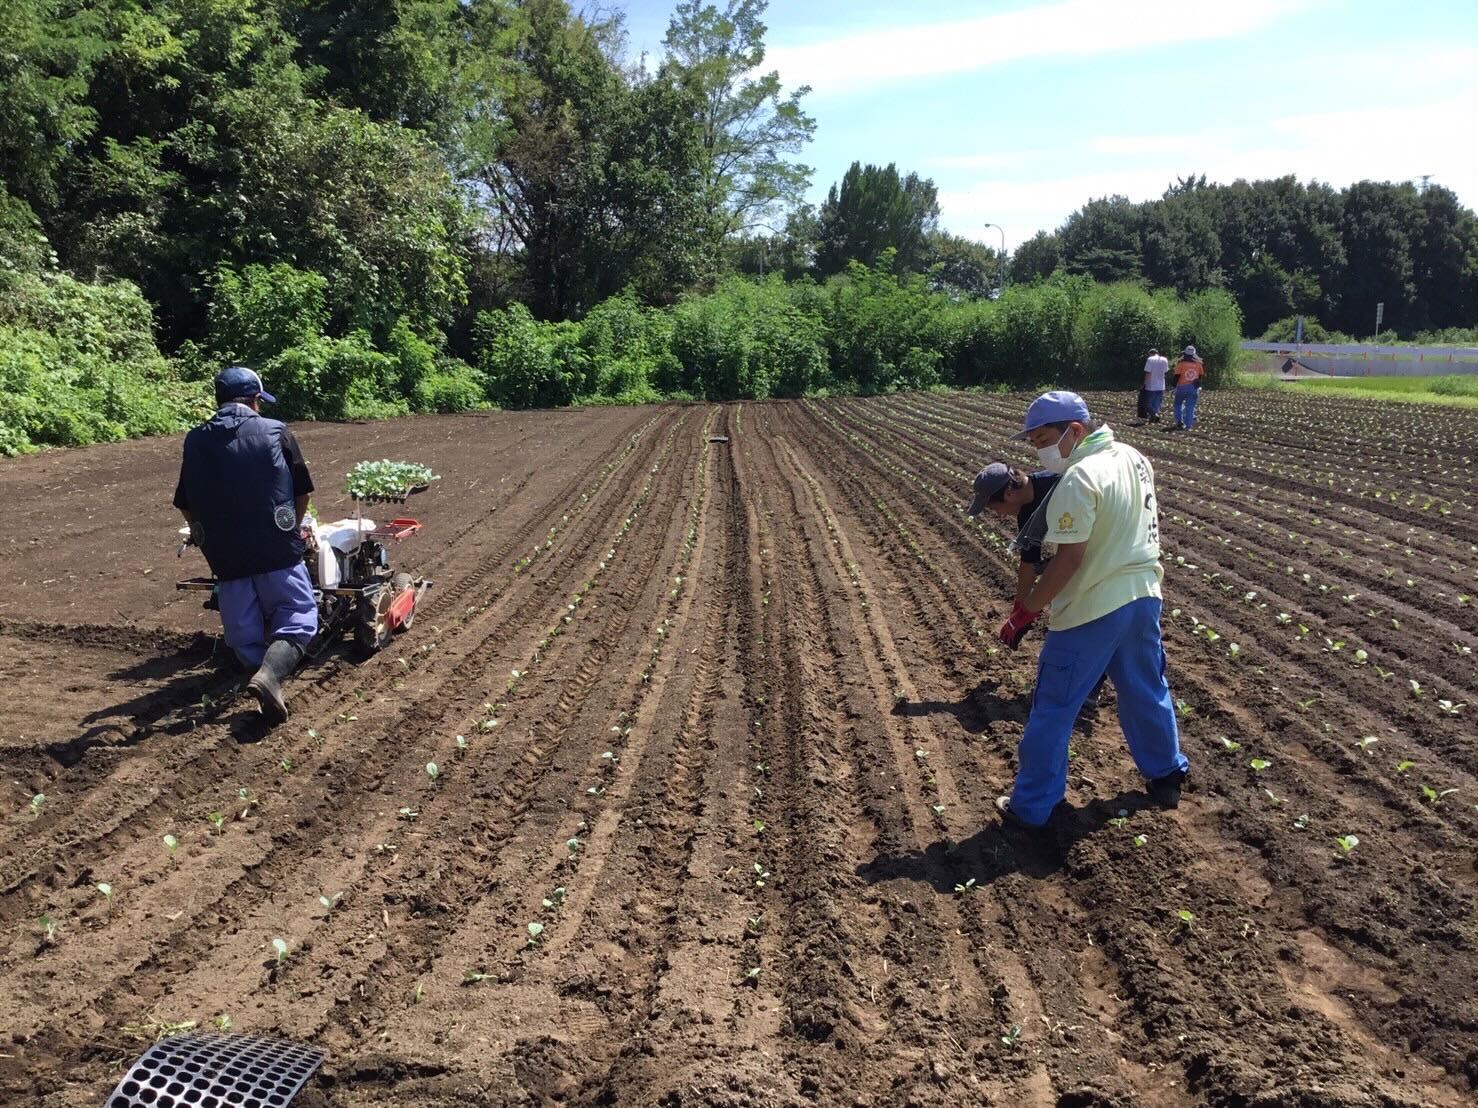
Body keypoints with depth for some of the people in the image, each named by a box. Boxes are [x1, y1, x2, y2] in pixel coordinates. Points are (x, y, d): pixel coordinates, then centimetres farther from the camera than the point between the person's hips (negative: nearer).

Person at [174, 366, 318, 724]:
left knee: (244, 634, 14)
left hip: (224, 553, 3)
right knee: (298, 613, 5)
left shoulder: (195, 441, 7)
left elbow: (185, 506, 12)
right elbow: (302, 492, 5)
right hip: (276, 548, -2)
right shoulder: (275, 432, 0)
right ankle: (271, 673, -18)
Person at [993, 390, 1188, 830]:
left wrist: (1023, 613, -18)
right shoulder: (1135, 458, 5)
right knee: (1146, 691, 26)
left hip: (1090, 611, -8)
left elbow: (1069, 558, -24)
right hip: (1142, 595, 8)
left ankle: (1031, 807, 14)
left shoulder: (1080, 478, -22)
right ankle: (1166, 775, 43)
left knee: (1052, 711, 4)